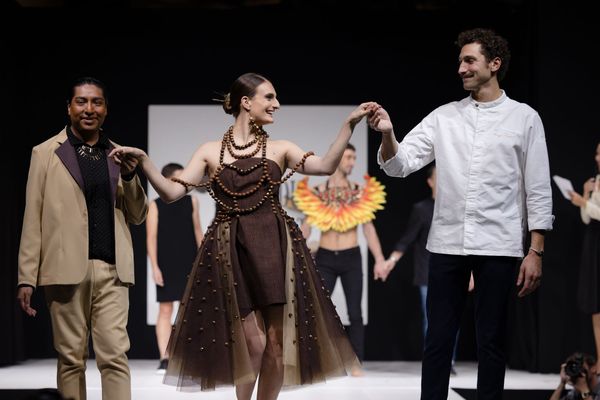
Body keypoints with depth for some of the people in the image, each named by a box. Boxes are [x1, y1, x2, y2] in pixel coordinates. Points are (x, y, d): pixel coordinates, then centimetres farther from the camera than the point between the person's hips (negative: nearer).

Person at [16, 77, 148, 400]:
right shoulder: (45, 153, 6)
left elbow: (137, 216, 16)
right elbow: (32, 219, 3)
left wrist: (129, 177, -2)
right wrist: (26, 277, -2)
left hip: (111, 270, 2)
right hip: (67, 269, -2)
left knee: (115, 356, -5)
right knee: (71, 358, 4)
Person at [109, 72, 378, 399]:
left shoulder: (280, 149, 10)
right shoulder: (211, 151, 8)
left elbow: (325, 166, -5)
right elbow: (171, 193, 3)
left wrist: (349, 124, -13)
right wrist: (142, 160, -9)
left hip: (273, 247, 2)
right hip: (231, 251, -1)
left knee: (276, 340, 0)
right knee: (252, 340, -5)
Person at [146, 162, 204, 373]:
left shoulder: (191, 201, 7)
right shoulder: (155, 206, -2)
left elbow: (197, 230, 12)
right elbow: (151, 237, -5)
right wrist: (154, 267, -13)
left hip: (189, 265, 3)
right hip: (166, 266, -3)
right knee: (165, 310, -2)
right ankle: (164, 359, -1)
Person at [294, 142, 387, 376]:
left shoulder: (360, 193, 2)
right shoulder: (317, 192, 1)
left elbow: (368, 228, 3)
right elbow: (306, 228, 4)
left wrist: (379, 259, -7)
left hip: (351, 258, 0)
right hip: (325, 258, 0)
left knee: (355, 313, 2)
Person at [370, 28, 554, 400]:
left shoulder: (524, 117, 1)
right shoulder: (443, 117, 7)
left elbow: (538, 189, 1)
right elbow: (400, 164, 0)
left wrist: (535, 252, -4)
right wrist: (388, 134, -21)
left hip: (497, 246, -2)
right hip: (447, 243, 2)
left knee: (491, 341, 5)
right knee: (438, 339, 6)